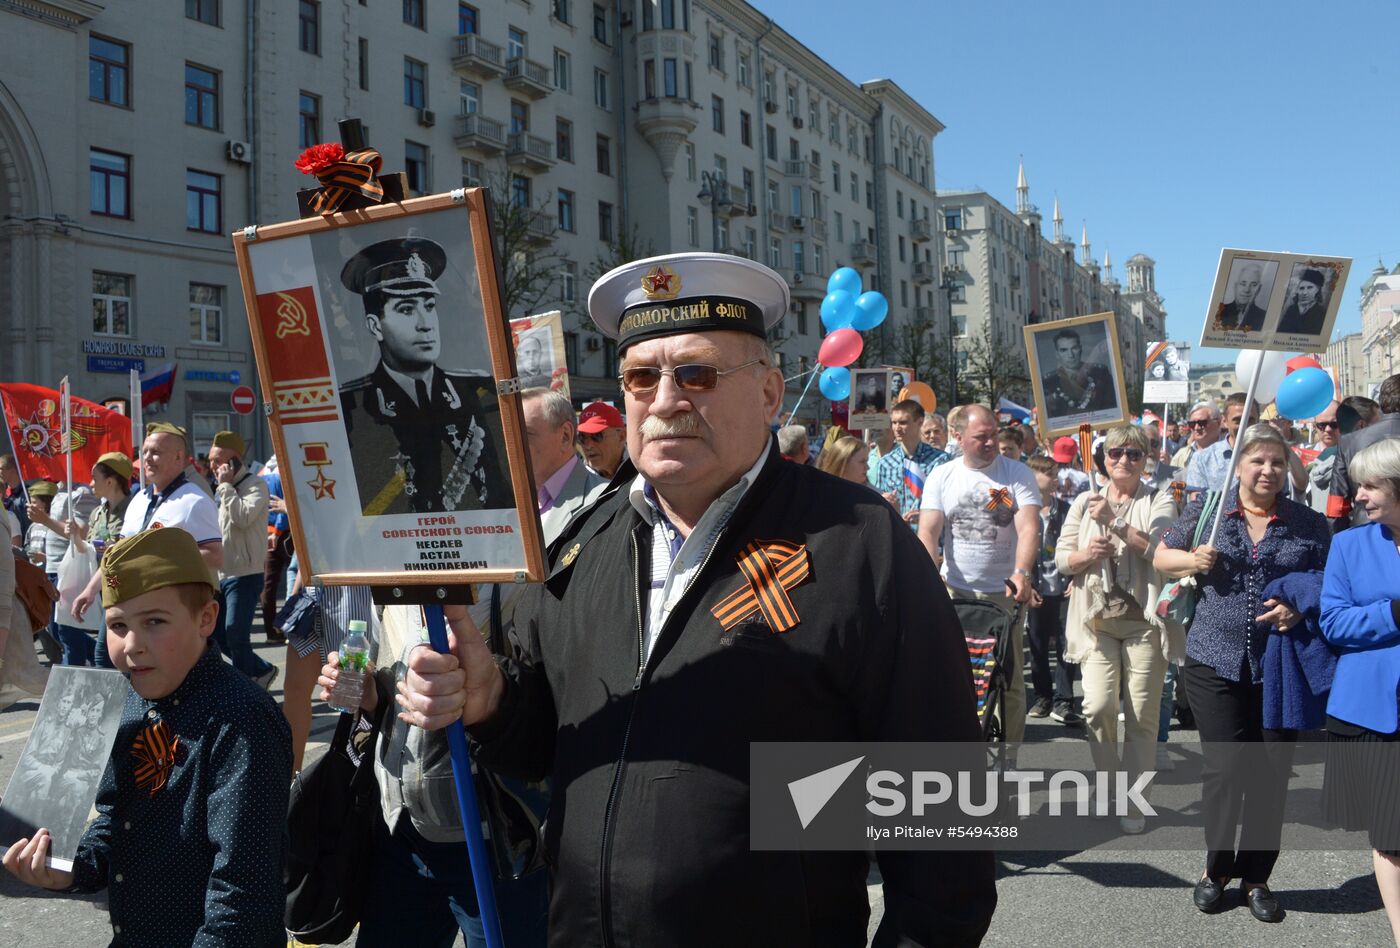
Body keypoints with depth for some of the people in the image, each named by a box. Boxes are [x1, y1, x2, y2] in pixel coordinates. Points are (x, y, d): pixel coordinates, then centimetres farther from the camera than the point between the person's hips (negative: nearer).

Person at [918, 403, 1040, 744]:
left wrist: (1022, 572, -28)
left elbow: (1029, 527, -11)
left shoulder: (1018, 474, 0)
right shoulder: (941, 476, 5)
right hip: (955, 591, 1)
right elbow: (928, 531, -3)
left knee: (1009, 679, 2)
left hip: (1004, 591, -1)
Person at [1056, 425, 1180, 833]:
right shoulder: (1085, 502, 13)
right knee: (1098, 708, -9)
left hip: (1144, 619, -1)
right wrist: (1086, 554, -10)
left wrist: (1114, 522, -20)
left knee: (1142, 715, 1)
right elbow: (1062, 557, 10)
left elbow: (1160, 548, -12)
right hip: (1097, 618, 2)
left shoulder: (1159, 502, 6)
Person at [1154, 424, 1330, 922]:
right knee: (1224, 766, -2)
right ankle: (1217, 868, 20)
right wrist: (1191, 560, -9)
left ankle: (1255, 877, 24)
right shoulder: (1207, 509, 4)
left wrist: (1301, 608, -11)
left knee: (1273, 772, 6)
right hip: (1216, 661, -1)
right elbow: (1161, 557, 12)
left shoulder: (1308, 524, 5)